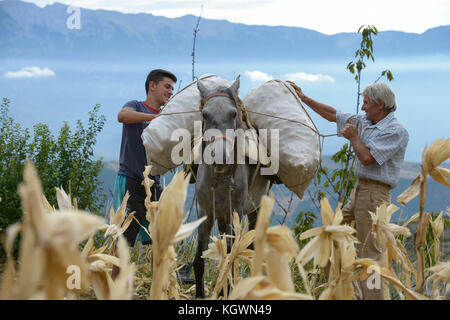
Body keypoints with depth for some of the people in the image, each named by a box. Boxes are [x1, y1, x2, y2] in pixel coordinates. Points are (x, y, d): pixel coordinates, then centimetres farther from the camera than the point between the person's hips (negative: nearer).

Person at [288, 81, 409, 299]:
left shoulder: (396, 131, -13)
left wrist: (353, 136, -5)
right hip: (359, 191, 9)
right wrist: (303, 98, 20)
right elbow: (333, 115, 20)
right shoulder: (364, 122, 13)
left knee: (369, 253, -8)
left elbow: (367, 158, -20)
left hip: (374, 194, -9)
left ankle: (373, 296, -4)